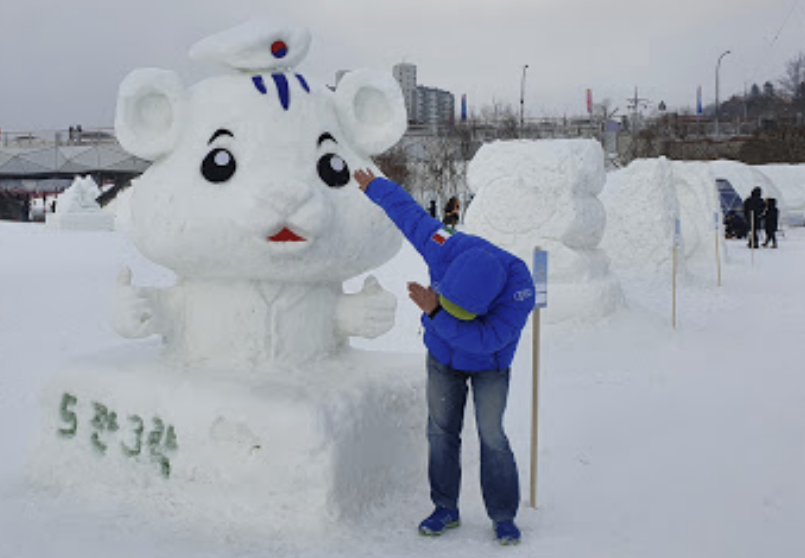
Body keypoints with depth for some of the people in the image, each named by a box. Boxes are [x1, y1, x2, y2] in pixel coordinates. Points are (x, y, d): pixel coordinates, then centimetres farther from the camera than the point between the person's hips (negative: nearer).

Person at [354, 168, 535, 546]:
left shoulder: (520, 288, -36)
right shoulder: (444, 249, -29)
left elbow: (487, 338, -39)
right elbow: (408, 212, -11)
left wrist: (435, 312, -44)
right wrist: (374, 187, 5)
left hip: (490, 365, -3)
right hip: (443, 357, 3)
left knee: (492, 436, -6)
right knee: (441, 431, 6)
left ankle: (503, 516, 8)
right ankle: (446, 509, 18)